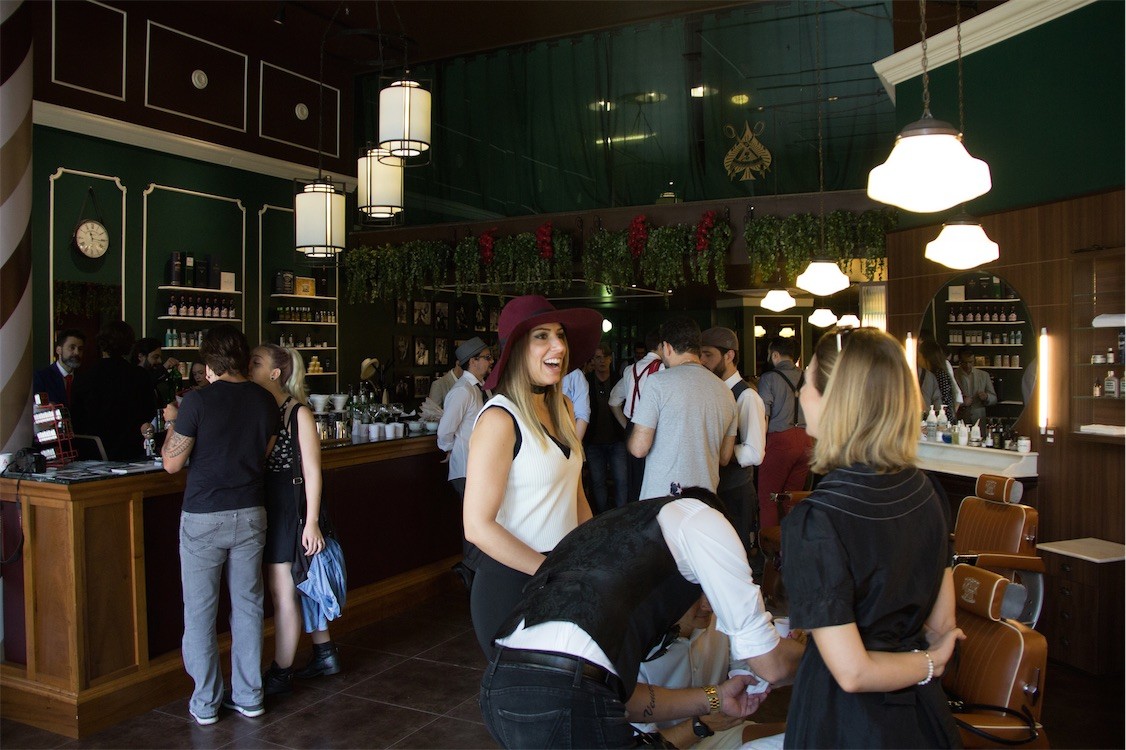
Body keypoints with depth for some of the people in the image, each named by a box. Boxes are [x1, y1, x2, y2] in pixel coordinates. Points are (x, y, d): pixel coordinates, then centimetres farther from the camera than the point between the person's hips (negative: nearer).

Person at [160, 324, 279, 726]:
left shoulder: (198, 401, -14)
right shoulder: (265, 401, 0)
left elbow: (172, 463, -6)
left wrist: (174, 422, 8)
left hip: (204, 517, -4)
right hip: (250, 514, 4)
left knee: (200, 612, 8)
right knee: (247, 605, 13)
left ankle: (205, 703, 16)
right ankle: (248, 696, 21)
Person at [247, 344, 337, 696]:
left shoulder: (298, 412, -12)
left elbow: (311, 471, -13)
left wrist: (311, 522, -16)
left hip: (290, 505, -7)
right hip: (267, 505, 7)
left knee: (282, 591, 1)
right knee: (296, 585, 17)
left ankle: (281, 674, 15)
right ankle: (324, 653, 32)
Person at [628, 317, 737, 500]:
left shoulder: (659, 382, -12)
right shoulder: (725, 392, 5)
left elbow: (639, 448, -13)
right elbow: (725, 458, 12)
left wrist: (629, 439, 9)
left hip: (660, 499, -5)